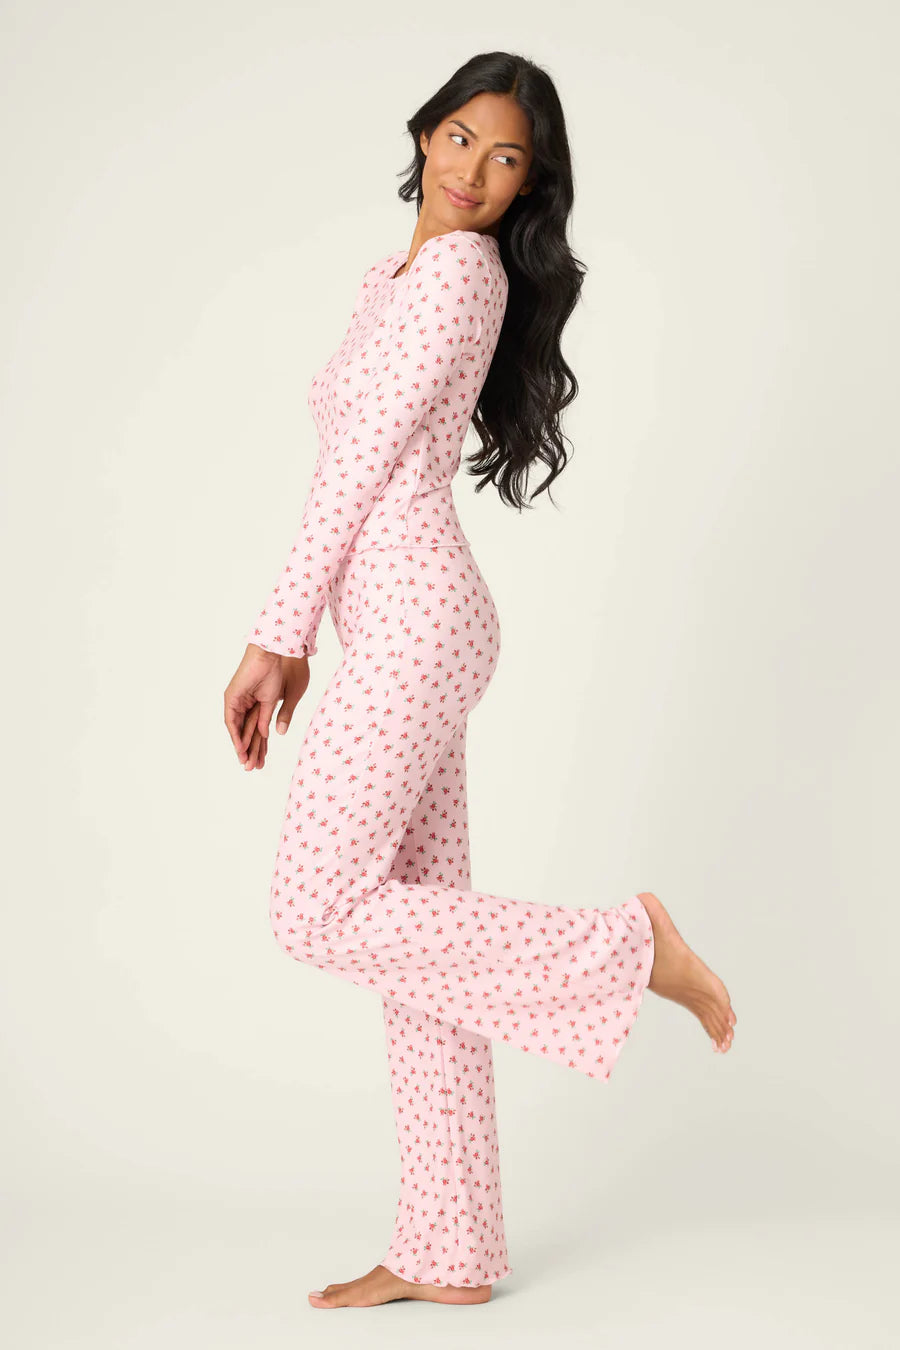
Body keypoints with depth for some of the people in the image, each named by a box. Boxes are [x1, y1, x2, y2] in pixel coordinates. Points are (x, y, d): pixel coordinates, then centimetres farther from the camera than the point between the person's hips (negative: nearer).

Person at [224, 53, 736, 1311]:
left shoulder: (463, 271, -6)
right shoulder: (398, 274, 22)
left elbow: (364, 460, -11)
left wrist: (272, 638, -12)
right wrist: (298, 642, 19)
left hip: (416, 623, -9)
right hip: (394, 629, 9)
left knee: (321, 913, -12)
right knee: (416, 925, 7)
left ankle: (622, 948, -5)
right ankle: (450, 1255, 11)